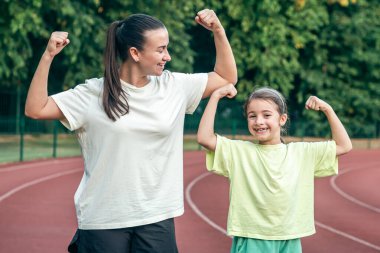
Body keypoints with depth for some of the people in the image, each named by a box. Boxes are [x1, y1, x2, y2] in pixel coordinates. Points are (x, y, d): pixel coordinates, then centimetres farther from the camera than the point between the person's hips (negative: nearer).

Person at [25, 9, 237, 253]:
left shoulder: (174, 86, 5)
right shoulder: (94, 94, -4)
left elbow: (227, 78, 14)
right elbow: (35, 109, -6)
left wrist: (218, 30, 3)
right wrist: (48, 56, -13)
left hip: (157, 219, 3)